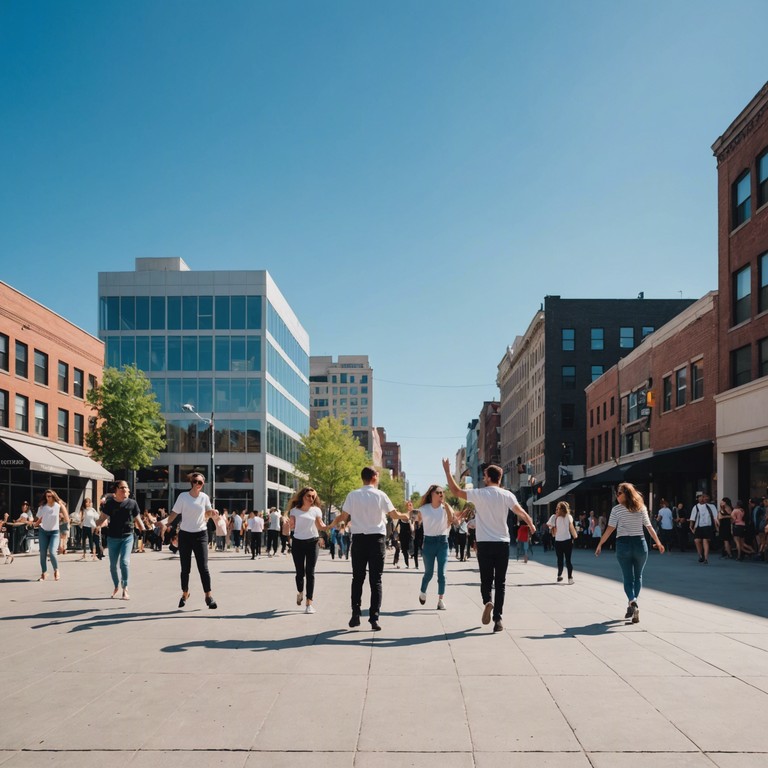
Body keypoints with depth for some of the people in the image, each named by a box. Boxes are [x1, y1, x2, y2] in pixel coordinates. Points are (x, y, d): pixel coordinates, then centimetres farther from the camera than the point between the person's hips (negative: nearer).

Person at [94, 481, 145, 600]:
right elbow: (102, 517, -3)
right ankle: (116, 586, 34)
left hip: (127, 537, -2)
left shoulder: (132, 503, -1)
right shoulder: (110, 503, -2)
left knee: (125, 561, -18)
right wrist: (98, 526, -22)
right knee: (113, 564, 11)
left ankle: (125, 589, -10)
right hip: (113, 537, 2)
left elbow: (137, 519, 6)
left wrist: (143, 530, -1)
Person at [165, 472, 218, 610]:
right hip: (185, 534, 0)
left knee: (203, 567, -6)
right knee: (185, 568, 8)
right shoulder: (183, 496, -7)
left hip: (200, 534, 0)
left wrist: (211, 513, -2)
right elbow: (174, 513, -5)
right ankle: (185, 594, 26)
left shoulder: (204, 497, 0)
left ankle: (208, 596, -1)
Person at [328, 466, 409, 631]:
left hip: (359, 538, 1)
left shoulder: (352, 495, -1)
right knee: (376, 580, 2)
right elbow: (394, 515, 2)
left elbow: (344, 517, -2)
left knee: (357, 578, 12)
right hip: (376, 538, -1)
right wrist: (404, 516, 24)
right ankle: (374, 618, -3)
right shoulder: (380, 495, -3)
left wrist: (332, 525, 17)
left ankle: (355, 614, 9)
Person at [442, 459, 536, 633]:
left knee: (486, 579, 12)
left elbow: (456, 491, 5)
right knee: (500, 582, 6)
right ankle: (497, 619, 0)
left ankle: (487, 601, -17)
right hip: (502, 543, 1)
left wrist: (447, 471, 14)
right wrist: (531, 525, 7)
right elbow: (521, 512, -11)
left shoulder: (478, 494, -3)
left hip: (484, 544, -1)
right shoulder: (507, 495, -3)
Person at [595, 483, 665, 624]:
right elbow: (649, 527, 6)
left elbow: (610, 529, -9)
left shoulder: (617, 509, -5)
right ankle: (632, 606, 18)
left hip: (623, 544, -2)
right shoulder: (641, 508, 4)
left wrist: (600, 544, -3)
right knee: (638, 576, 16)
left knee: (628, 578, 3)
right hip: (640, 543, 2)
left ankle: (632, 602, -21)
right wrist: (658, 543, 18)